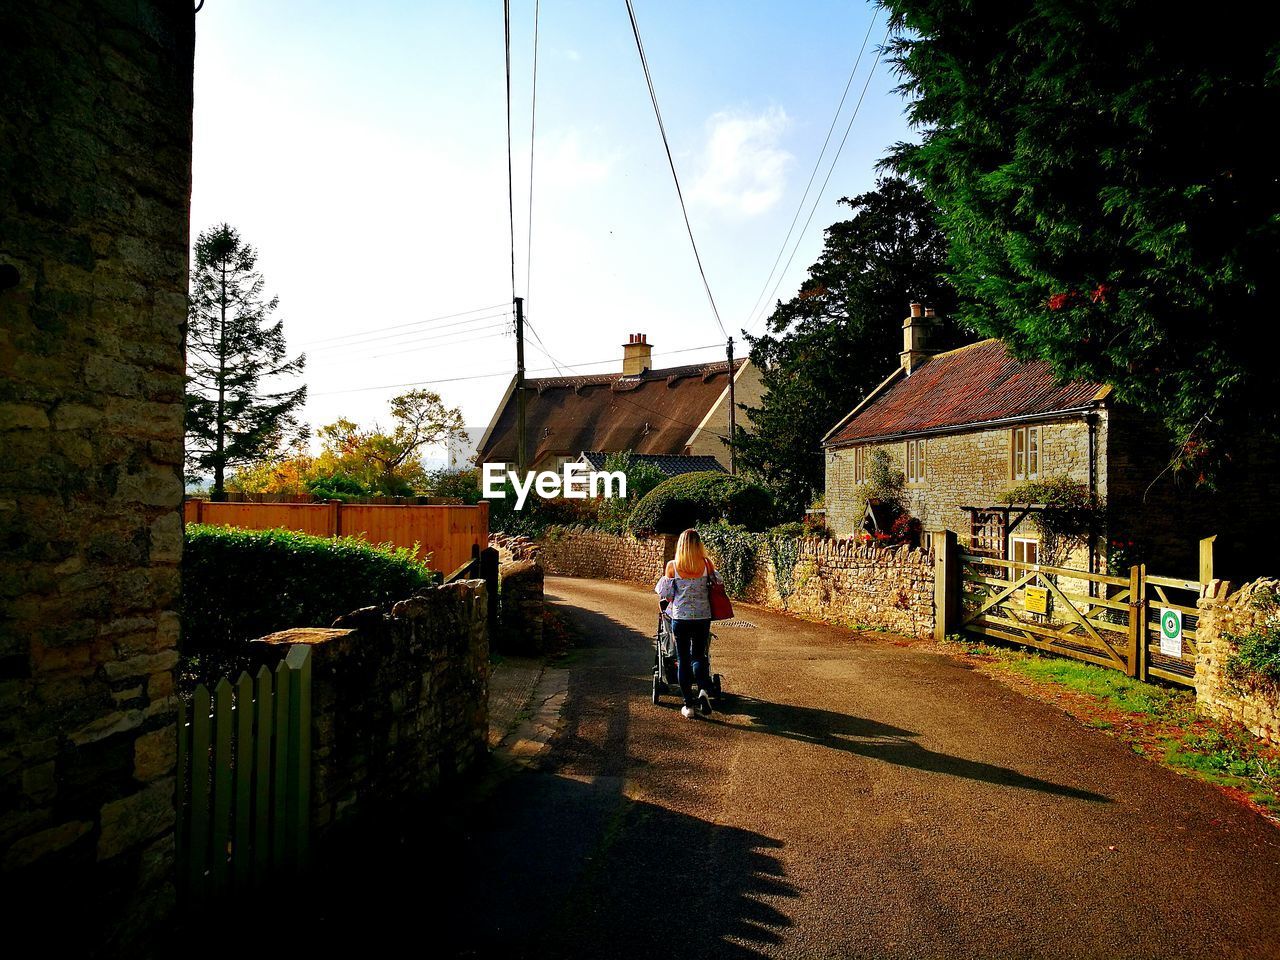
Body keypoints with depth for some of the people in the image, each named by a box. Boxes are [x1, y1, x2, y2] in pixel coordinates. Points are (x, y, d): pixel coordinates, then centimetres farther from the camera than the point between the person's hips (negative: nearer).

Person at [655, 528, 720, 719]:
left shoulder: (672, 566, -8)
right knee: (699, 656, 16)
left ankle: (689, 704, 13)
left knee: (683, 660, 10)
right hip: (702, 617, 1)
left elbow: (666, 594, -4)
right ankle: (704, 690, -10)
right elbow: (718, 583, 5)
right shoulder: (706, 564, -6)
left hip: (680, 617, -1)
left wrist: (663, 579, 15)